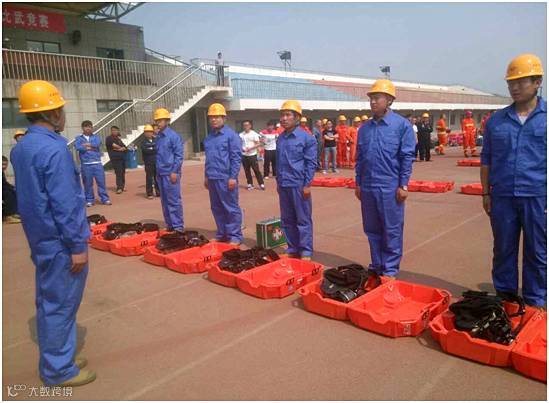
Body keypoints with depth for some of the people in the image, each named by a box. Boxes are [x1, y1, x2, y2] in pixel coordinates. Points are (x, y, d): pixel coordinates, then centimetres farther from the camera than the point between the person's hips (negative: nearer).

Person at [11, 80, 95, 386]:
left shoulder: (21, 147, 8)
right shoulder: (54, 148, -21)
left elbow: (29, 197, 15)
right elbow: (64, 205, -24)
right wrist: (78, 246, -18)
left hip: (40, 239, 10)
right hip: (60, 242, -9)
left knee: (49, 301, 18)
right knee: (61, 304, 2)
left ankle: (55, 360, 32)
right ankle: (59, 370, 16)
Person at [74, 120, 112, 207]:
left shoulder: (96, 137, 11)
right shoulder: (79, 138, 8)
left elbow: (97, 143, -10)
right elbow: (78, 147, -11)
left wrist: (86, 145, -3)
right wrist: (91, 147, -8)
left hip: (97, 163, 0)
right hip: (85, 165, 0)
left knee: (101, 181, 0)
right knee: (88, 183, 4)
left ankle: (105, 199, 7)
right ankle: (89, 200, 14)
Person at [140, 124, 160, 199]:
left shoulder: (156, 140, 10)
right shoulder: (144, 142, 2)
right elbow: (145, 150, -14)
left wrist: (151, 149, -8)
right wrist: (154, 150, -9)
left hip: (157, 162, 3)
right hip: (148, 163, -3)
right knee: (149, 178, -1)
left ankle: (158, 192, 16)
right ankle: (149, 194, 4)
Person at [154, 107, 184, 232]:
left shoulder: (173, 136, -9)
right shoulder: (158, 137, 13)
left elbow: (179, 155, -12)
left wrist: (174, 171, -16)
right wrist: (157, 171, 16)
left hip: (170, 173, -8)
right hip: (160, 173, 8)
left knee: (174, 201, -4)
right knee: (165, 201, 11)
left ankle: (178, 227, 3)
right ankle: (170, 225, 20)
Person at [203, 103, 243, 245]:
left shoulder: (231, 135, -7)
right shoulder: (209, 137, 14)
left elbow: (236, 157, -11)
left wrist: (233, 177, -15)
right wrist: (206, 176, 17)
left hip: (226, 178, -7)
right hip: (212, 178, 7)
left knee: (231, 208, 0)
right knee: (217, 208, 13)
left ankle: (235, 236, 8)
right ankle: (222, 234, 24)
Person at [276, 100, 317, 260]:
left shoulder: (306, 138, -7)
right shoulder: (280, 138, 9)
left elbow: (311, 163, -8)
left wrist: (307, 185, -11)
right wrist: (278, 181, 15)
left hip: (299, 185, -6)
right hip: (283, 185, 6)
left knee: (303, 220, 2)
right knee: (287, 220, 12)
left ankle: (306, 252, 11)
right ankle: (293, 249, 24)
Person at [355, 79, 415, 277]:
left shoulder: (402, 125, -4)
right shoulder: (364, 128, 9)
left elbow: (407, 157, -6)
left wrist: (403, 185, -10)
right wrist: (358, 183, 12)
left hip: (390, 188, -5)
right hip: (367, 187, 5)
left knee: (392, 231, 4)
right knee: (372, 230, 13)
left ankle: (390, 270, 16)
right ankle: (376, 266, 27)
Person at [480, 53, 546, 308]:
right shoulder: (496, 120, 6)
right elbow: (486, 160, 10)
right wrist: (486, 194, 6)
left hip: (538, 198, -2)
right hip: (502, 197, 2)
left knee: (537, 255, 8)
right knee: (503, 251, 11)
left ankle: (535, 305, 23)